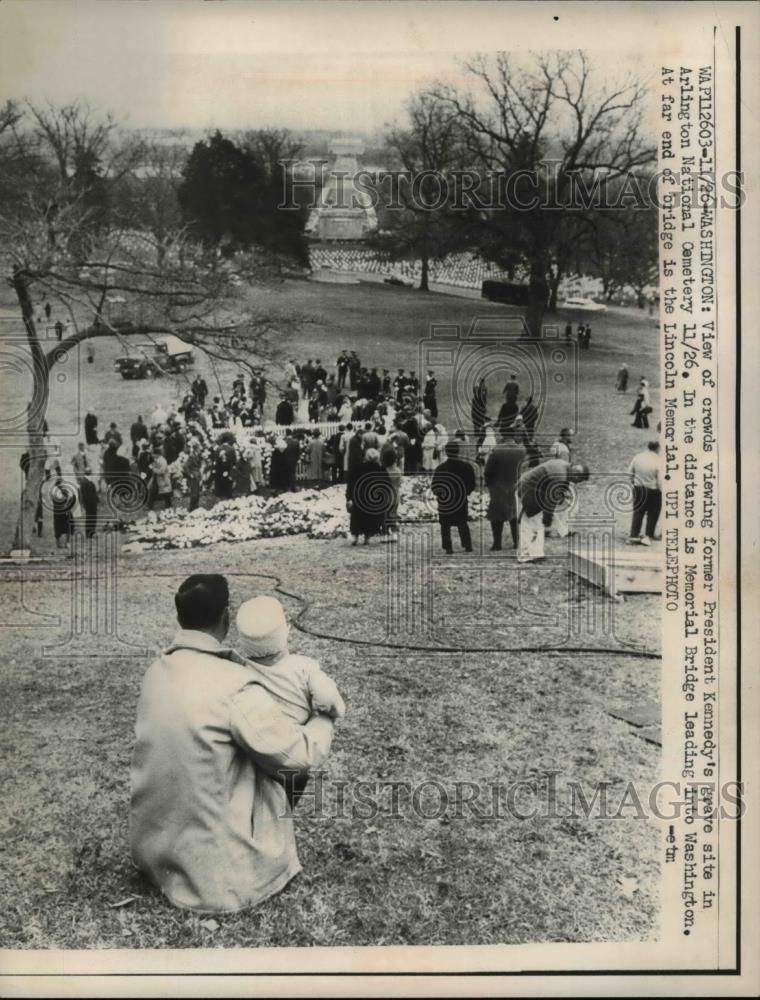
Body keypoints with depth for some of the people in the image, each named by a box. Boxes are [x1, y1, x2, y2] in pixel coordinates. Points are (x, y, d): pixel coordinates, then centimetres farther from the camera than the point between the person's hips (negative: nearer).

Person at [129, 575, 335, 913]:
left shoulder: (158, 670, -3)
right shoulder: (236, 687, -25)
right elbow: (301, 753, -17)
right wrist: (324, 718, 4)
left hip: (151, 846, 7)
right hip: (212, 867, -7)